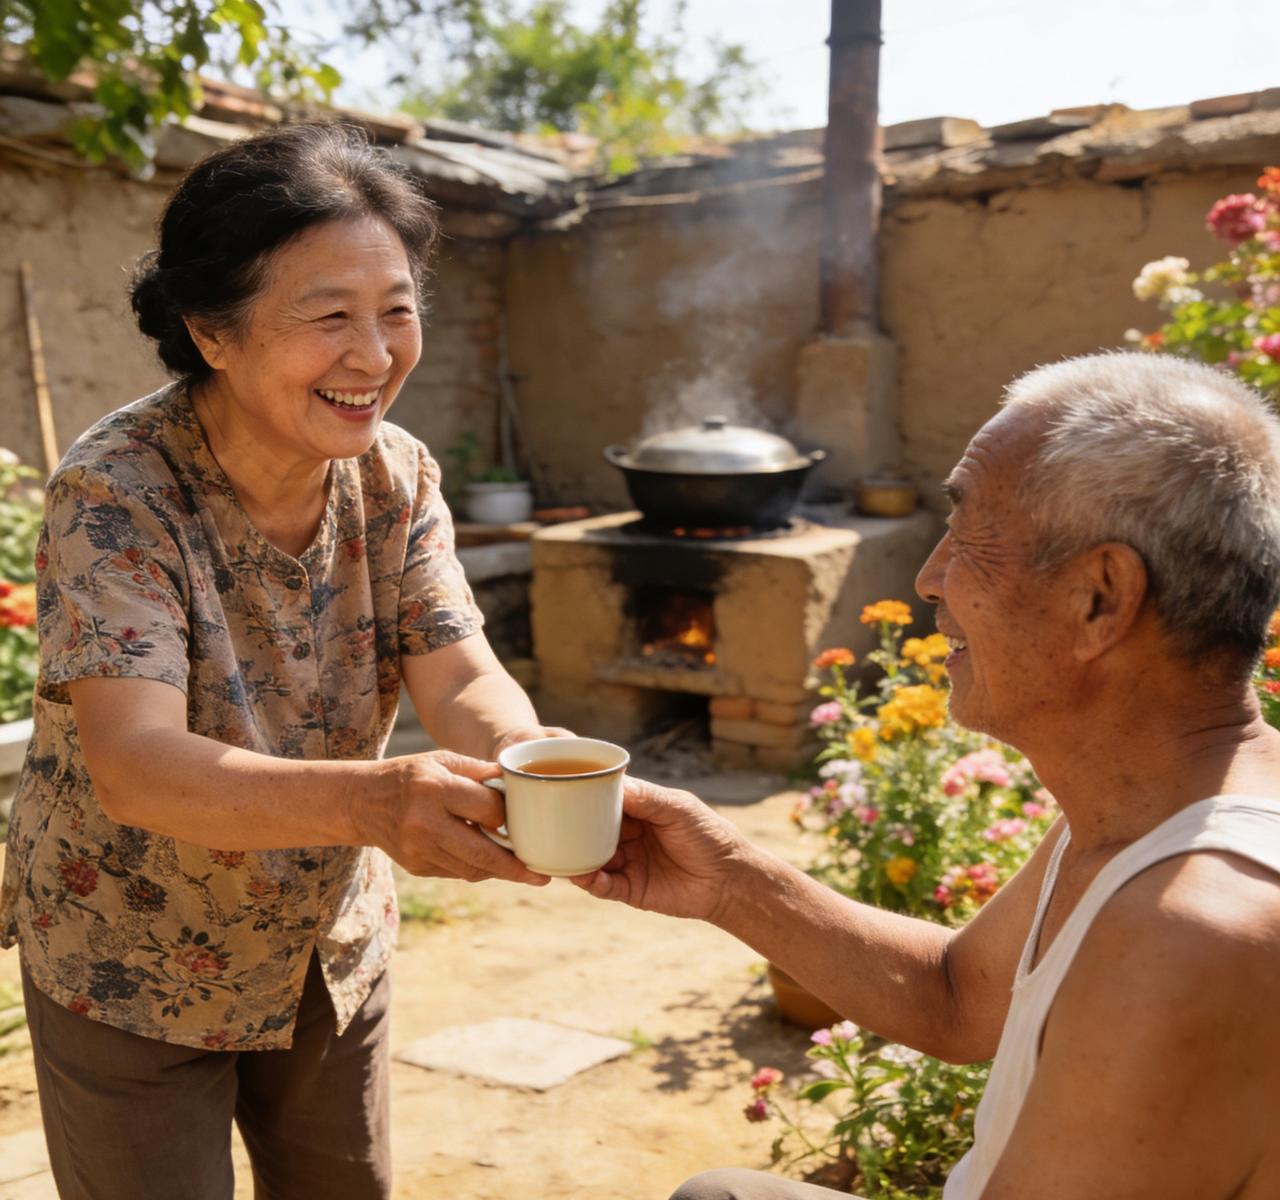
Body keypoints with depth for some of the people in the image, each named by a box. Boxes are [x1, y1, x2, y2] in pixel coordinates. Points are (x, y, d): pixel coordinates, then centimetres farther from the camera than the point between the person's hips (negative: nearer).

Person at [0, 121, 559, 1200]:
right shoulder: (114, 494, -26)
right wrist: (373, 800, -54)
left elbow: (462, 676, -18)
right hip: (131, 977, -4)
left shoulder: (397, 477, -10)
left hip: (332, 947, 5)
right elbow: (134, 767, -36)